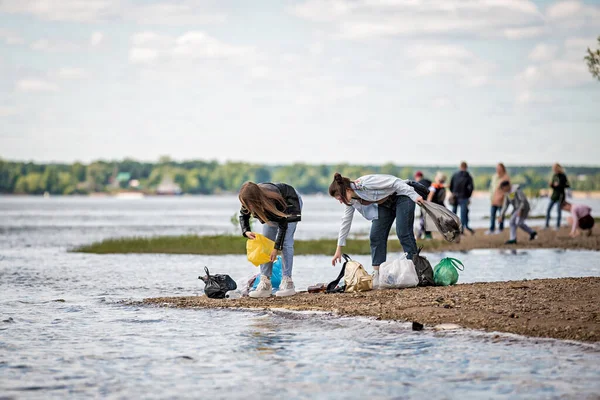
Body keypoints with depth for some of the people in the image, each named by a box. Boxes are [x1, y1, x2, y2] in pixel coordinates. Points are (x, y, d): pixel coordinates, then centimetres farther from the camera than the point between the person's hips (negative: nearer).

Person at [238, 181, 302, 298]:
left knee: (286, 242, -17)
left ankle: (287, 282, -15)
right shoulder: (249, 198, -29)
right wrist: (246, 231, -26)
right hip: (271, 210, 6)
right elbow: (243, 215, -8)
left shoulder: (274, 199, -44)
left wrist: (277, 248, -34)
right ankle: (265, 283, -8)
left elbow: (283, 224, -33)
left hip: (290, 204, -6)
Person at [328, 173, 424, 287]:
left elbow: (394, 182, -28)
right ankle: (377, 276, -4)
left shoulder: (365, 183, -32)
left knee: (403, 233, -17)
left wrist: (414, 196, -27)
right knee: (376, 236, -4)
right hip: (385, 204, 8)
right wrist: (339, 249, 5)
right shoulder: (352, 200, -7)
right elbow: (346, 221, 4)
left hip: (402, 195, -8)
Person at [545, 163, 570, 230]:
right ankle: (547, 225, 8)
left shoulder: (563, 176, -9)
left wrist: (559, 185, -20)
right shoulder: (554, 176, 9)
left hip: (560, 195, -6)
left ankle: (558, 226, 2)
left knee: (558, 210, -6)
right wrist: (551, 185, -8)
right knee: (548, 210, 1)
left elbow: (567, 185, -10)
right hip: (554, 195, 6)